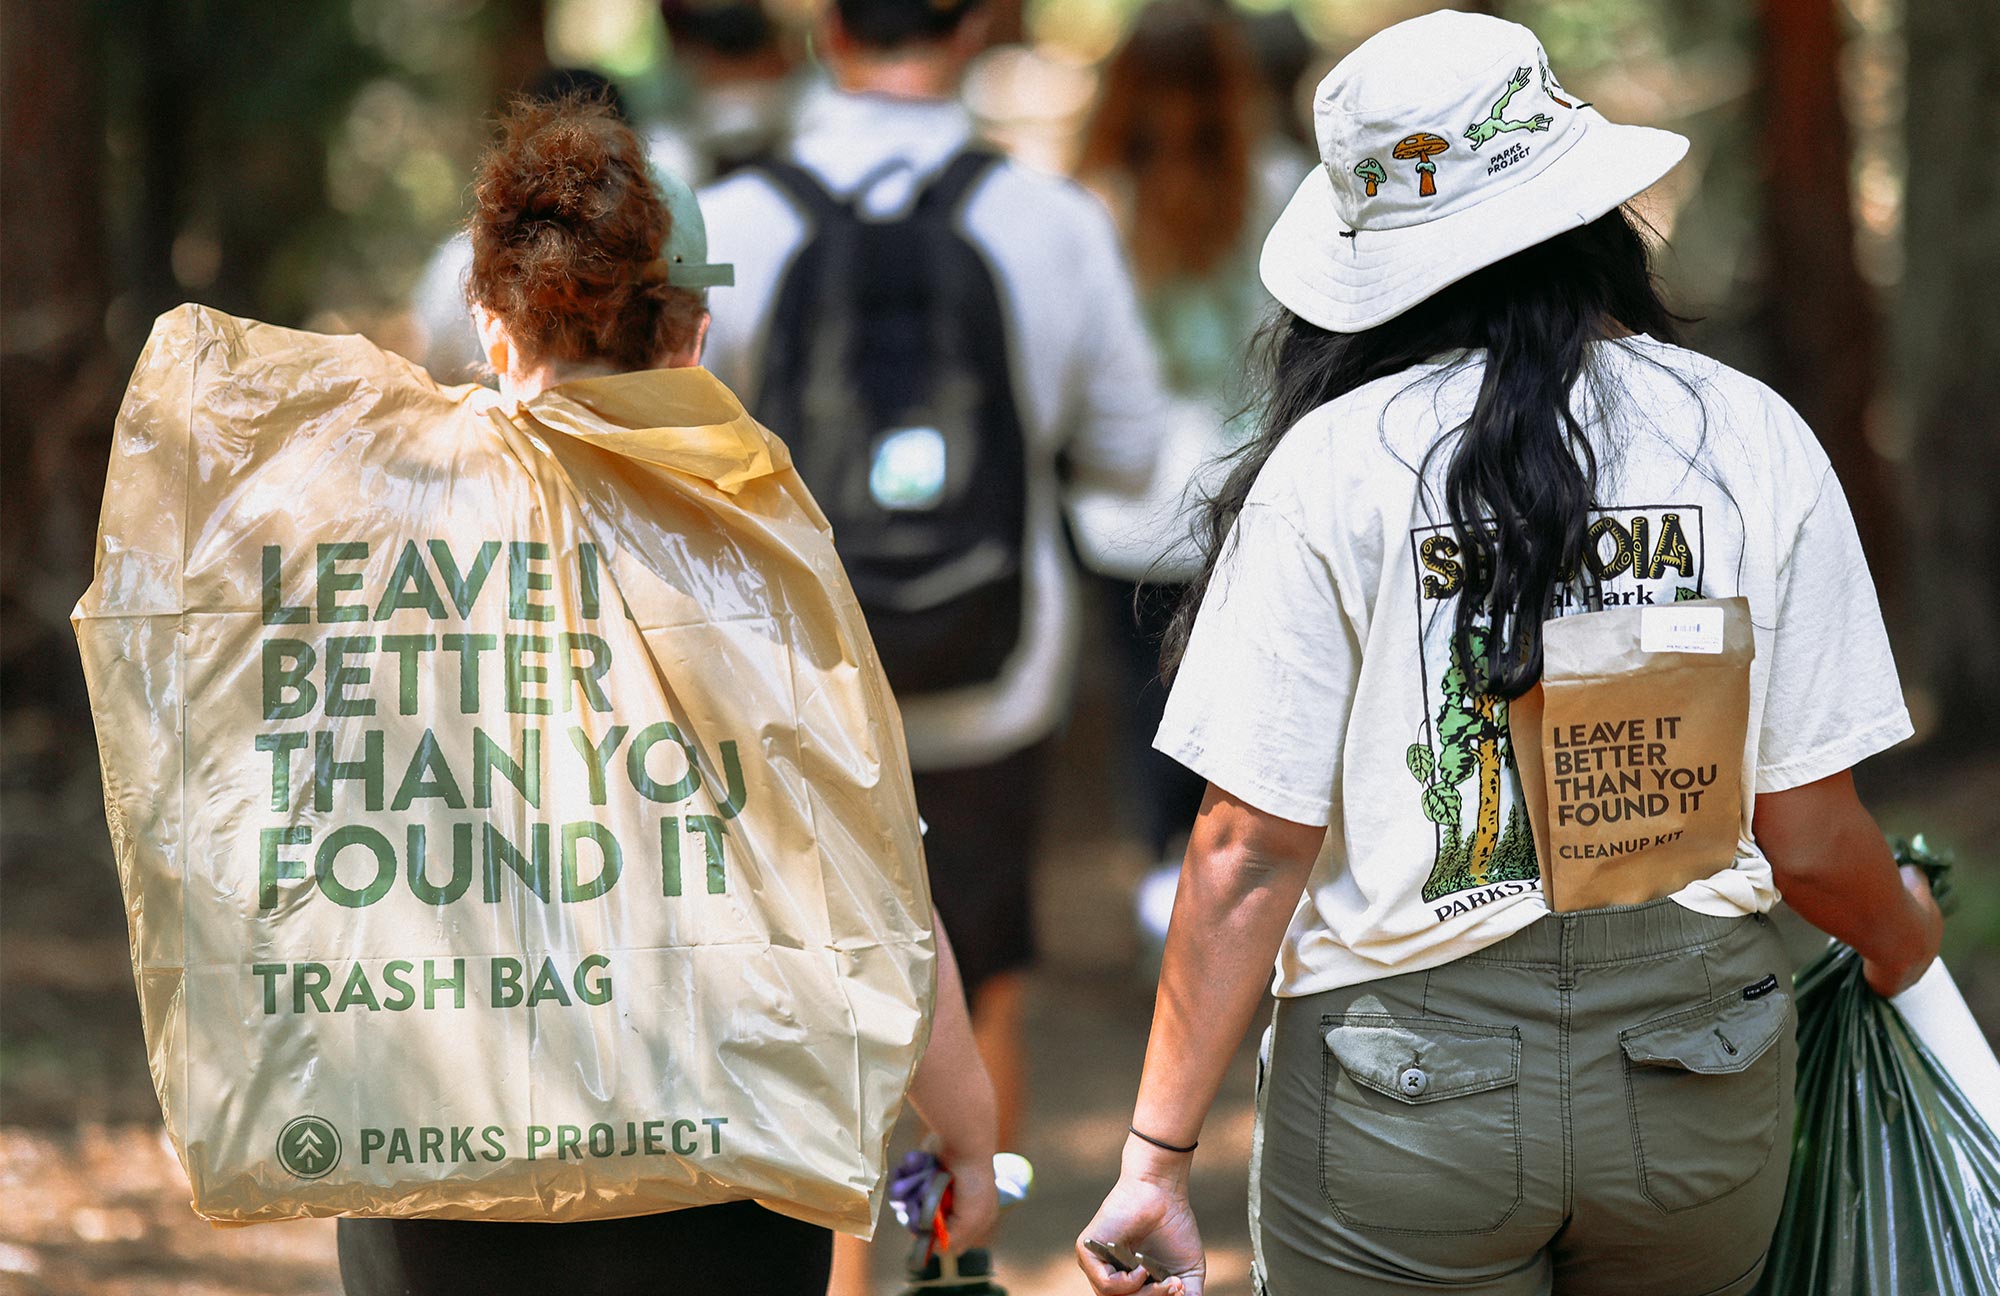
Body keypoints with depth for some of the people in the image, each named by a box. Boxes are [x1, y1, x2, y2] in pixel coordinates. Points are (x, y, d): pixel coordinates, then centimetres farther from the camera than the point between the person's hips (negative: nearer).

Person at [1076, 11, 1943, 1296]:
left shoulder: (1335, 465, -9)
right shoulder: (1755, 440, -3)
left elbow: (1251, 851, -11)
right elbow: (1809, 838, -1)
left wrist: (1159, 1152, -6)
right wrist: (1902, 934, 21)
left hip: (1409, 1088, -3)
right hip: (1699, 1077, 3)